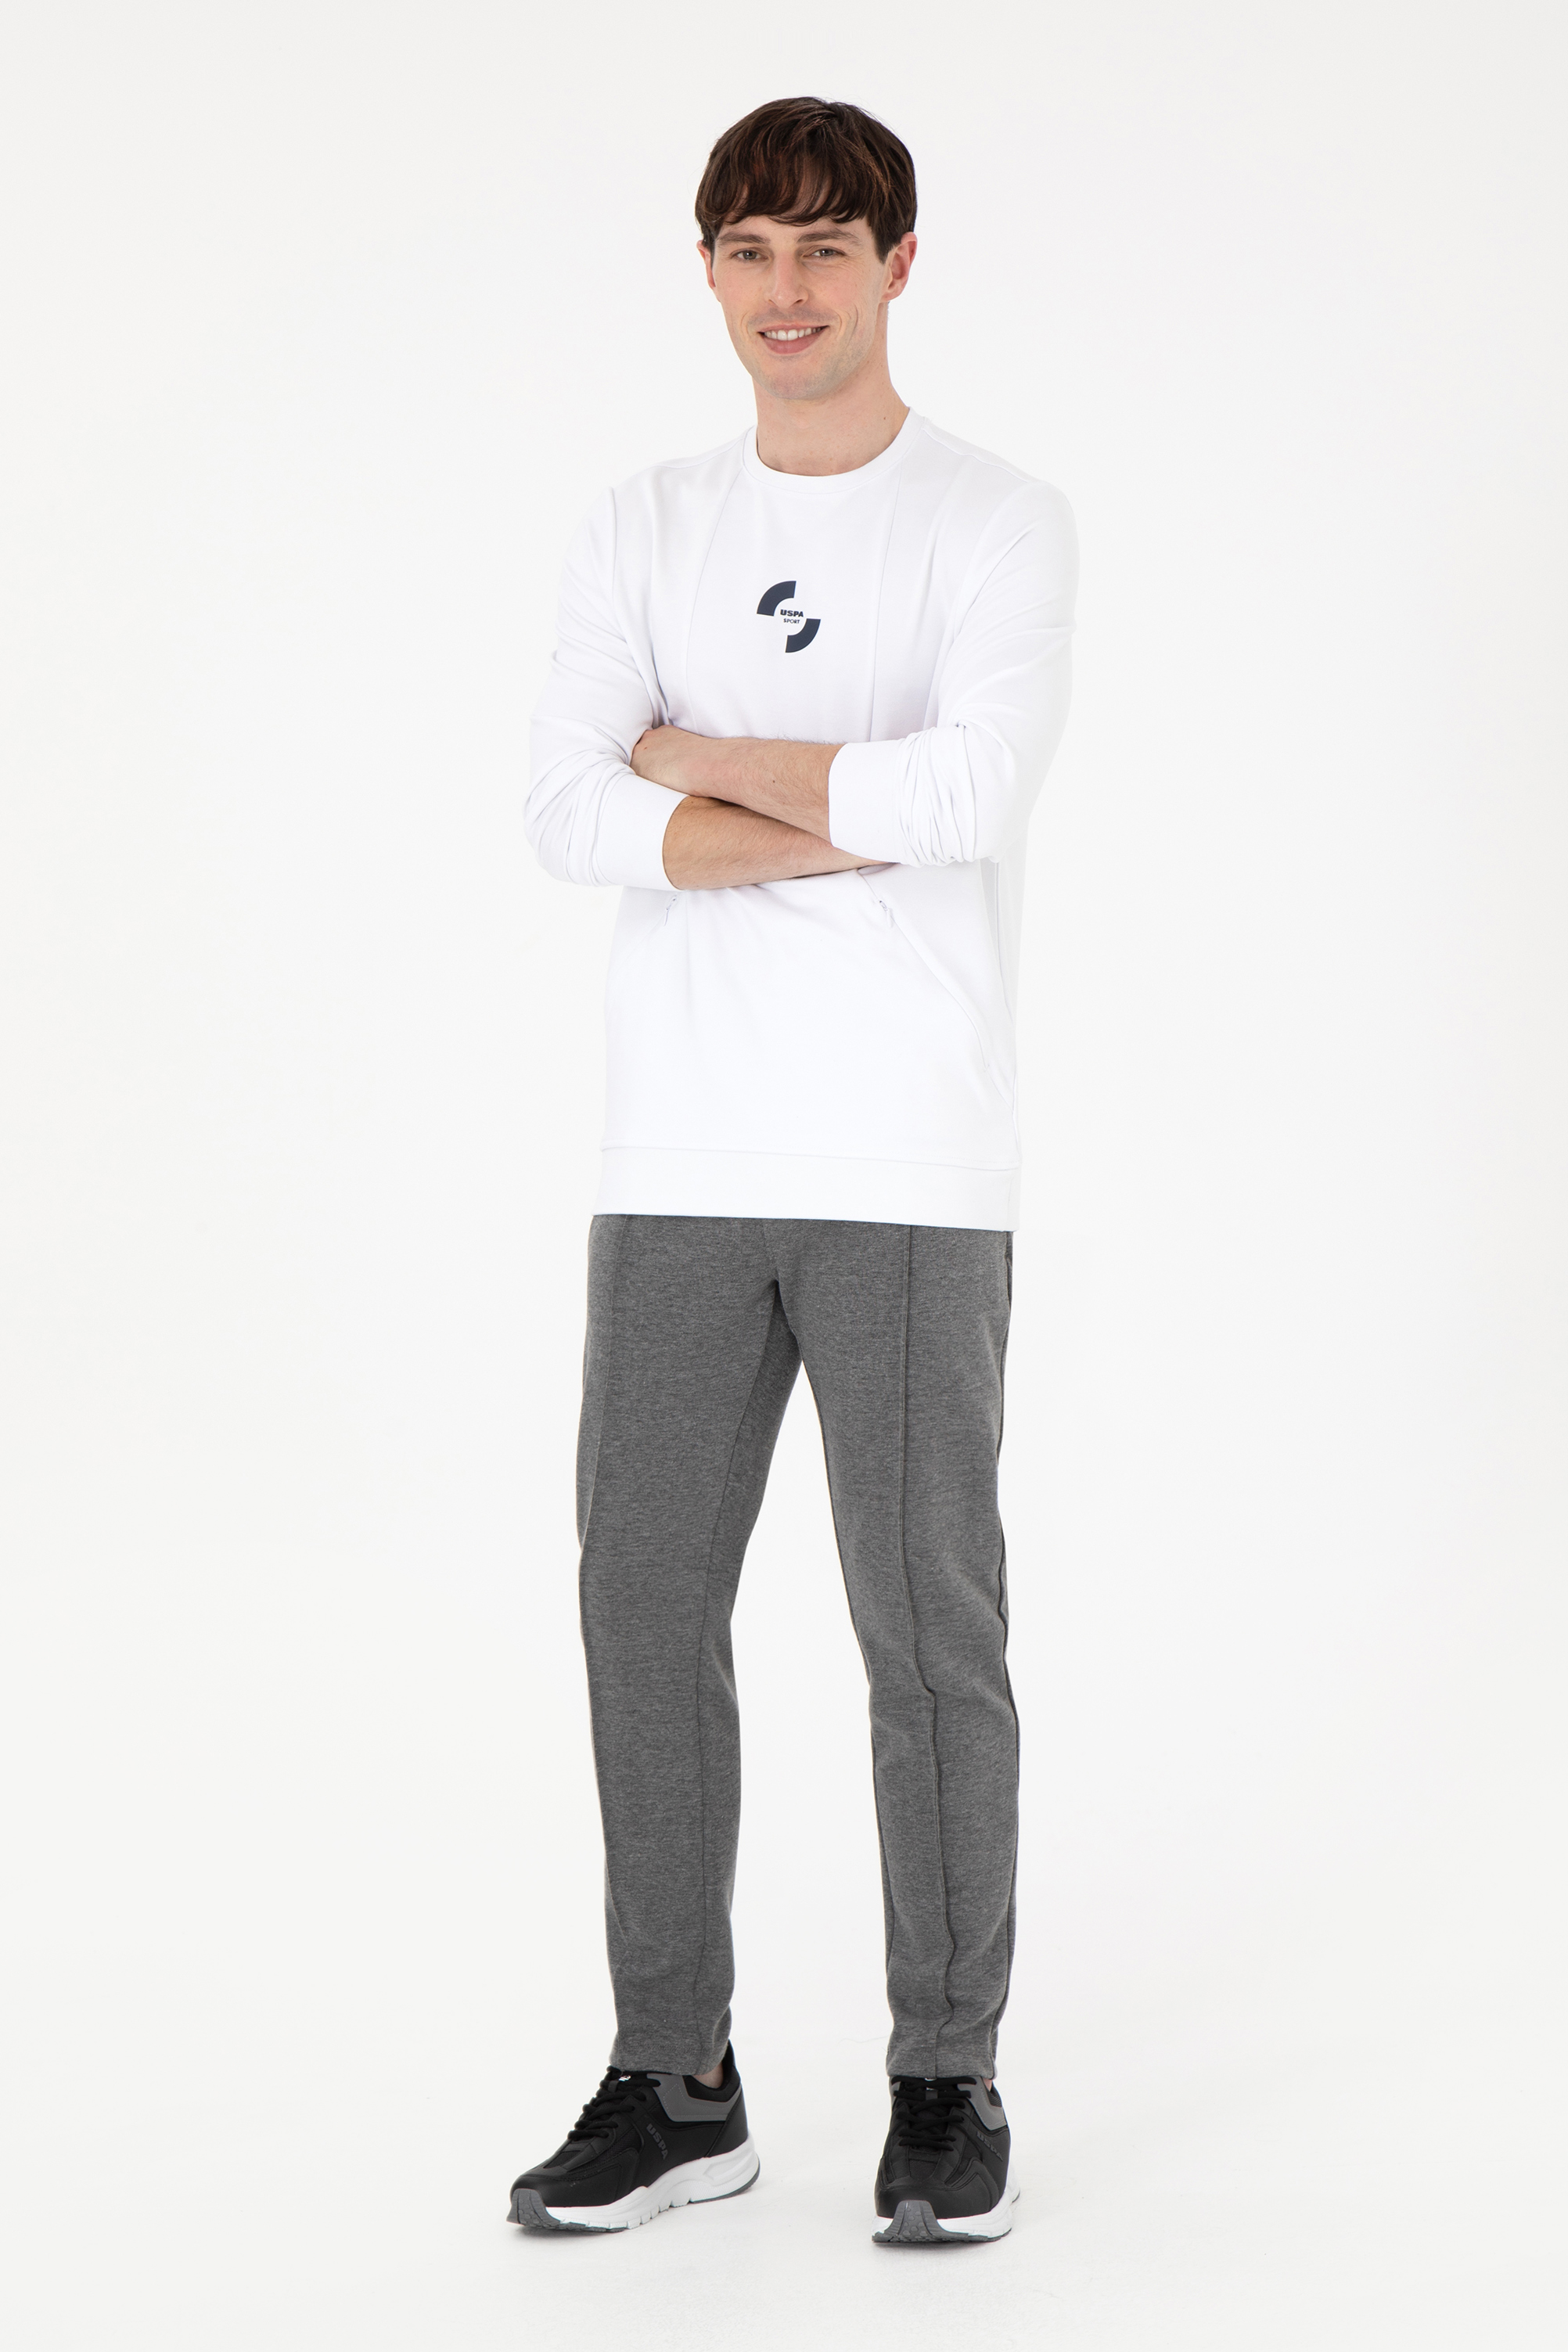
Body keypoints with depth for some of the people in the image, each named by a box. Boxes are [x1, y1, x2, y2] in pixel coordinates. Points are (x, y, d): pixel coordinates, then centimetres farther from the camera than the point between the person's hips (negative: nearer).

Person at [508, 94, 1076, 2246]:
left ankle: (949, 2083, 13)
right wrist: (858, 830, -10)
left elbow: (970, 791, -15)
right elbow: (567, 815, -2)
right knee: (646, 1607, 4)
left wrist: (701, 762, -4)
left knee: (929, 1626, 0)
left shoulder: (1003, 527, 3)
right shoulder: (644, 532, 13)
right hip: (679, 1167, 4)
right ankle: (676, 2084, 15)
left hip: (911, 1172, -3)